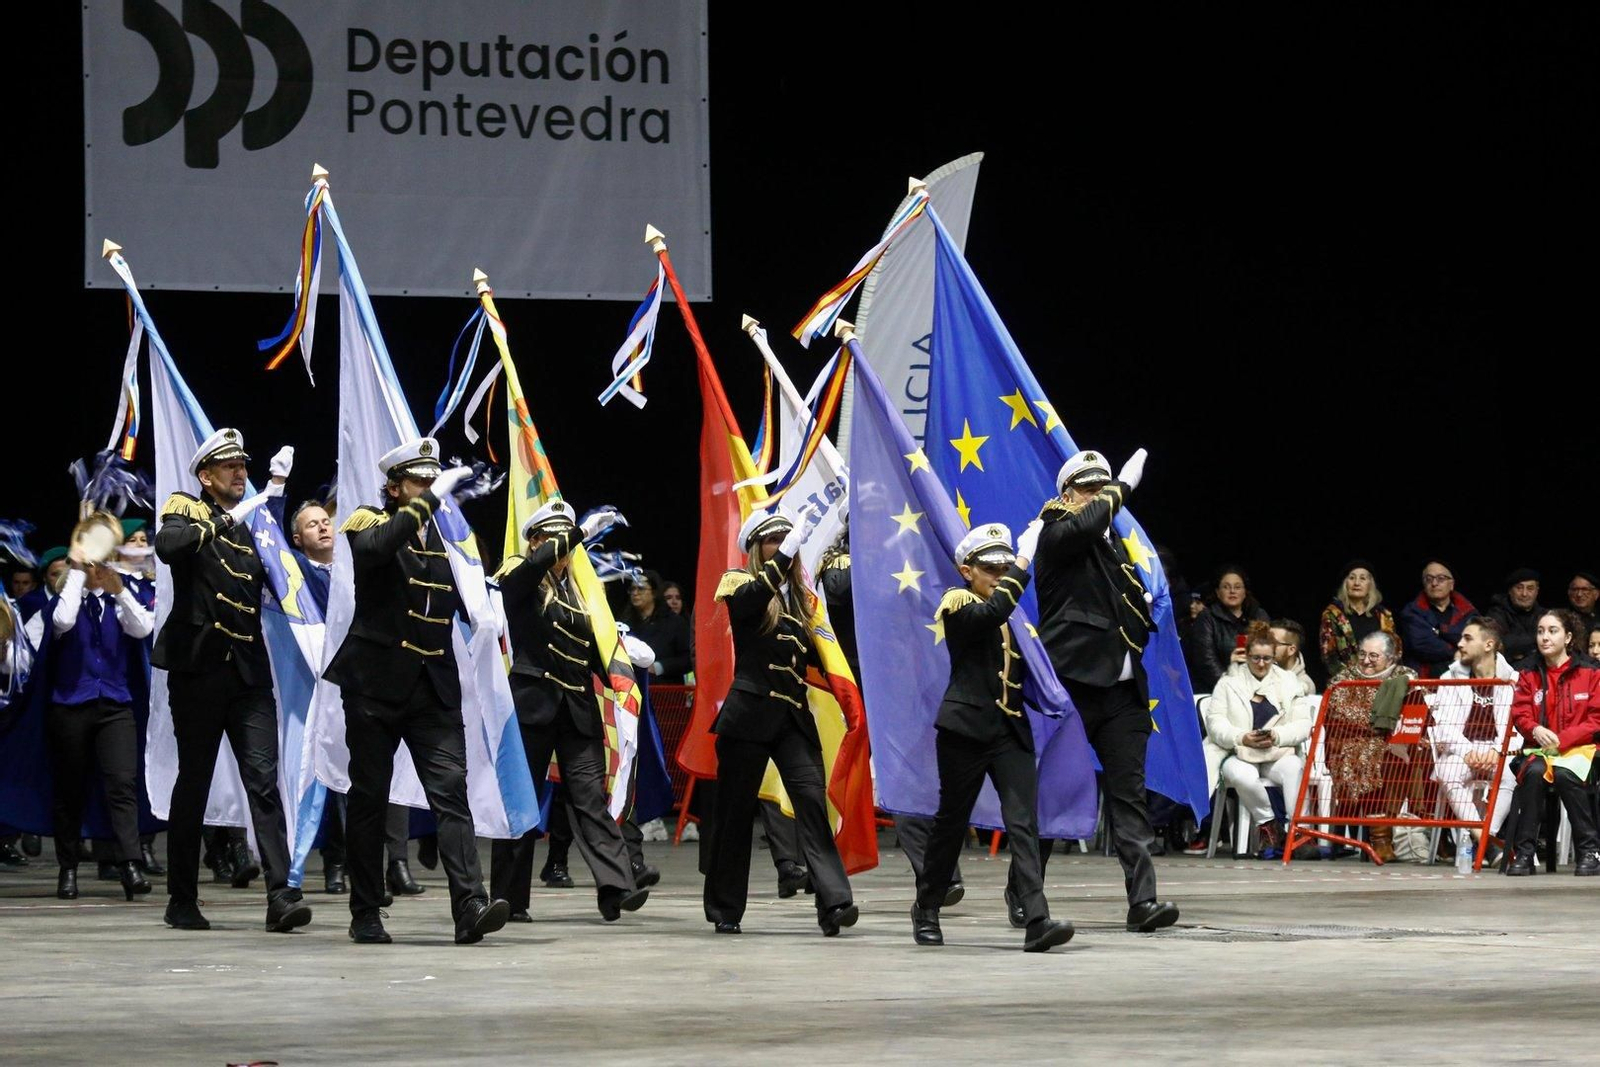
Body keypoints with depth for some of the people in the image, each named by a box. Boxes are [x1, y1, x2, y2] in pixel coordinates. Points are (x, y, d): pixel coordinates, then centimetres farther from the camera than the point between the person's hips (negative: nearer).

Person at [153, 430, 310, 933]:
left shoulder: (255, 525, 17)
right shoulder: (186, 511, 2)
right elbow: (167, 545, -19)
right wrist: (223, 522, -27)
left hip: (249, 672, 3)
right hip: (198, 667, -3)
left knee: (264, 779, -8)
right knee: (193, 782, 3)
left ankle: (280, 894, -15)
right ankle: (182, 901, 13)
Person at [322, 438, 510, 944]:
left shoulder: (447, 533, 14)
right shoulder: (369, 523, -1)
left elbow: (467, 587, 24)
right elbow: (376, 546, -25)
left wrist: (481, 611, 3)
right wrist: (431, 499, -27)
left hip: (434, 688, 3)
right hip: (376, 684, -3)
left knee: (451, 789, -10)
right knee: (369, 798, 4)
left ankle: (470, 906, -19)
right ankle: (365, 916, 13)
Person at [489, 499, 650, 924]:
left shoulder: (576, 589, 18)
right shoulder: (519, 579, 2)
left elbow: (591, 649, 17)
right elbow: (538, 561, -22)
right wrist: (584, 530, -21)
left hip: (578, 709, 4)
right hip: (533, 702, -4)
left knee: (590, 797, -6)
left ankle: (615, 888, -18)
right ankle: (509, 899, 8)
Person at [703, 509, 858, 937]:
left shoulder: (801, 596, 16)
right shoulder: (741, 586, 2)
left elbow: (819, 654, 17)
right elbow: (753, 594, -24)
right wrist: (788, 551, -30)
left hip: (794, 717, 4)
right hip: (749, 713, -4)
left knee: (812, 800, -12)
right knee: (736, 809, 2)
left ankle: (834, 902, -20)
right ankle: (725, 909, 13)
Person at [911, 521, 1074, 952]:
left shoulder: (1014, 615, 16)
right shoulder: (958, 606, -4)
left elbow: (1026, 670, 20)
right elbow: (992, 611, -26)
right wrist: (1024, 558, -22)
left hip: (1011, 730, 5)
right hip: (966, 729, -4)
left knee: (1023, 822, -10)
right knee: (952, 821, 7)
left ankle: (1037, 920, -21)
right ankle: (926, 909, 27)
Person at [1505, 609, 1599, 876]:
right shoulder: (1529, 676, 12)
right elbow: (1520, 714, 5)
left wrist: (1561, 740, -17)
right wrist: (1536, 730, -19)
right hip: (1540, 749, 2)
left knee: (1564, 774, -37)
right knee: (1534, 771, -34)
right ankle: (1523, 852, -30)